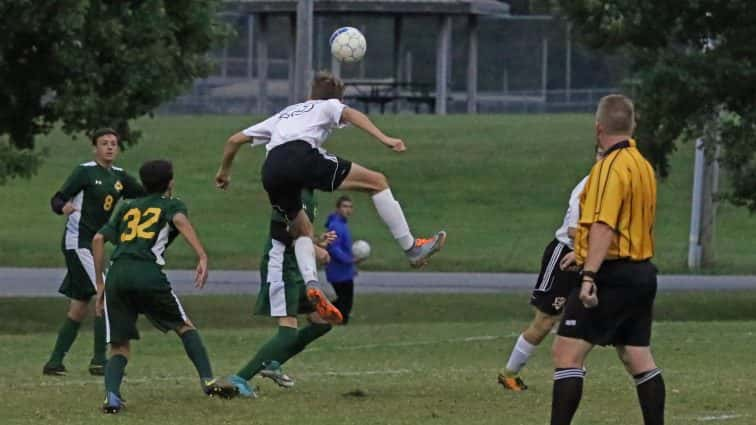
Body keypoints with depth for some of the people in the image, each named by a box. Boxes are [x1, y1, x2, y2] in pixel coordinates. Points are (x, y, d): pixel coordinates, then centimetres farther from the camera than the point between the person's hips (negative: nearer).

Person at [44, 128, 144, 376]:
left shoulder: (119, 176, 11)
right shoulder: (85, 172, -8)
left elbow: (142, 196, 19)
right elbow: (57, 200, -12)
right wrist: (64, 207, -35)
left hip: (95, 244, 8)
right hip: (78, 242, -8)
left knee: (79, 308, 10)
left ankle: (55, 362, 15)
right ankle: (99, 361, -14)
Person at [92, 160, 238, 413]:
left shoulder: (127, 208, 30)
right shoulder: (171, 205, 19)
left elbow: (99, 239, 22)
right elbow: (180, 220, -6)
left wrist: (100, 284, 26)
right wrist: (202, 257, -17)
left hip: (117, 275, 3)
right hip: (148, 273, -3)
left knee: (119, 347, 9)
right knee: (184, 327, 19)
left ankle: (111, 395, -17)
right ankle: (208, 380, 8)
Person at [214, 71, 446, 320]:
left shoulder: (282, 115, 42)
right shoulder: (328, 106, 29)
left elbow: (234, 140, 42)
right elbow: (350, 114, 5)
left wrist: (224, 172, 57)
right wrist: (384, 139, -8)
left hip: (271, 171, 5)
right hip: (301, 155, -5)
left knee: (302, 230, 25)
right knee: (377, 182, 4)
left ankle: (311, 284, 1)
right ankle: (412, 248, 0)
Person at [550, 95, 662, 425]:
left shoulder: (611, 166, -14)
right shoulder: (642, 165, 14)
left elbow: (604, 226, -25)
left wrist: (589, 275, -30)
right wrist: (584, 253, 37)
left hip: (612, 275, -9)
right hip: (641, 271, 9)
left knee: (566, 351, -9)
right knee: (638, 358, 12)